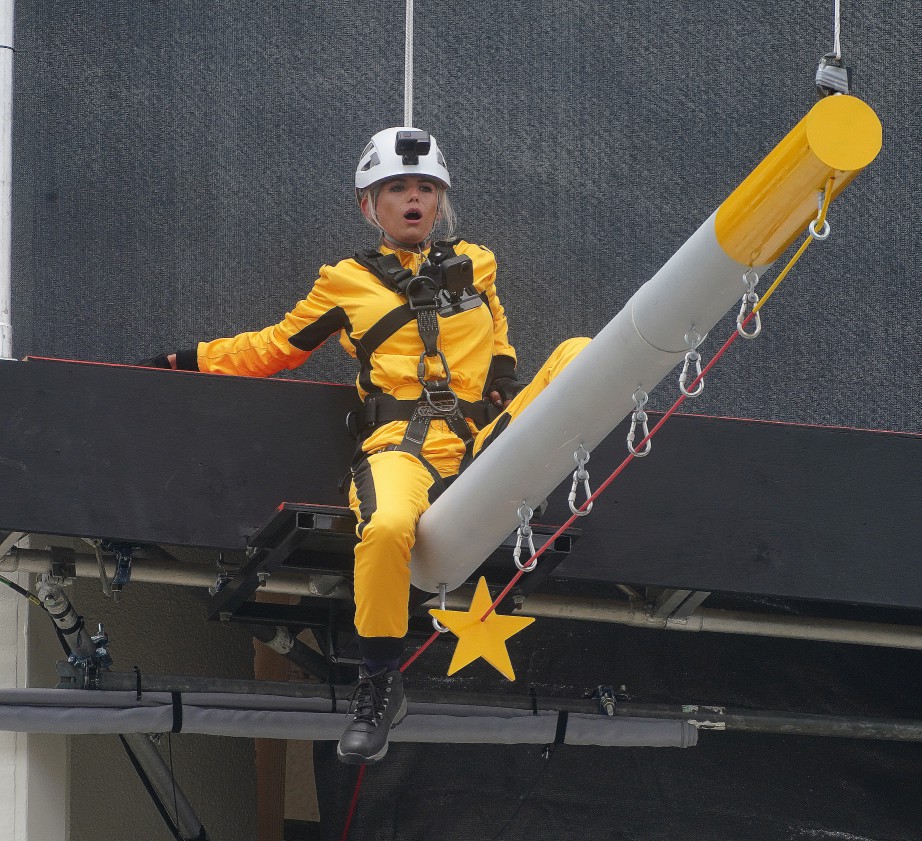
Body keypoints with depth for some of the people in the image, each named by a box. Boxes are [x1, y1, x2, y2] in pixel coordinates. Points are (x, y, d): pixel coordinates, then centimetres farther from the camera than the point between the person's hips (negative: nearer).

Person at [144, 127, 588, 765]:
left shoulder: (474, 265, 22)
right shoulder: (346, 283, 16)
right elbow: (278, 347, 24)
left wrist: (505, 388, 16)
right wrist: (193, 361, 18)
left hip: (483, 437, 2)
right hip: (402, 442, -2)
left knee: (579, 353, -19)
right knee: (387, 527, -38)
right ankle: (381, 685, -22)